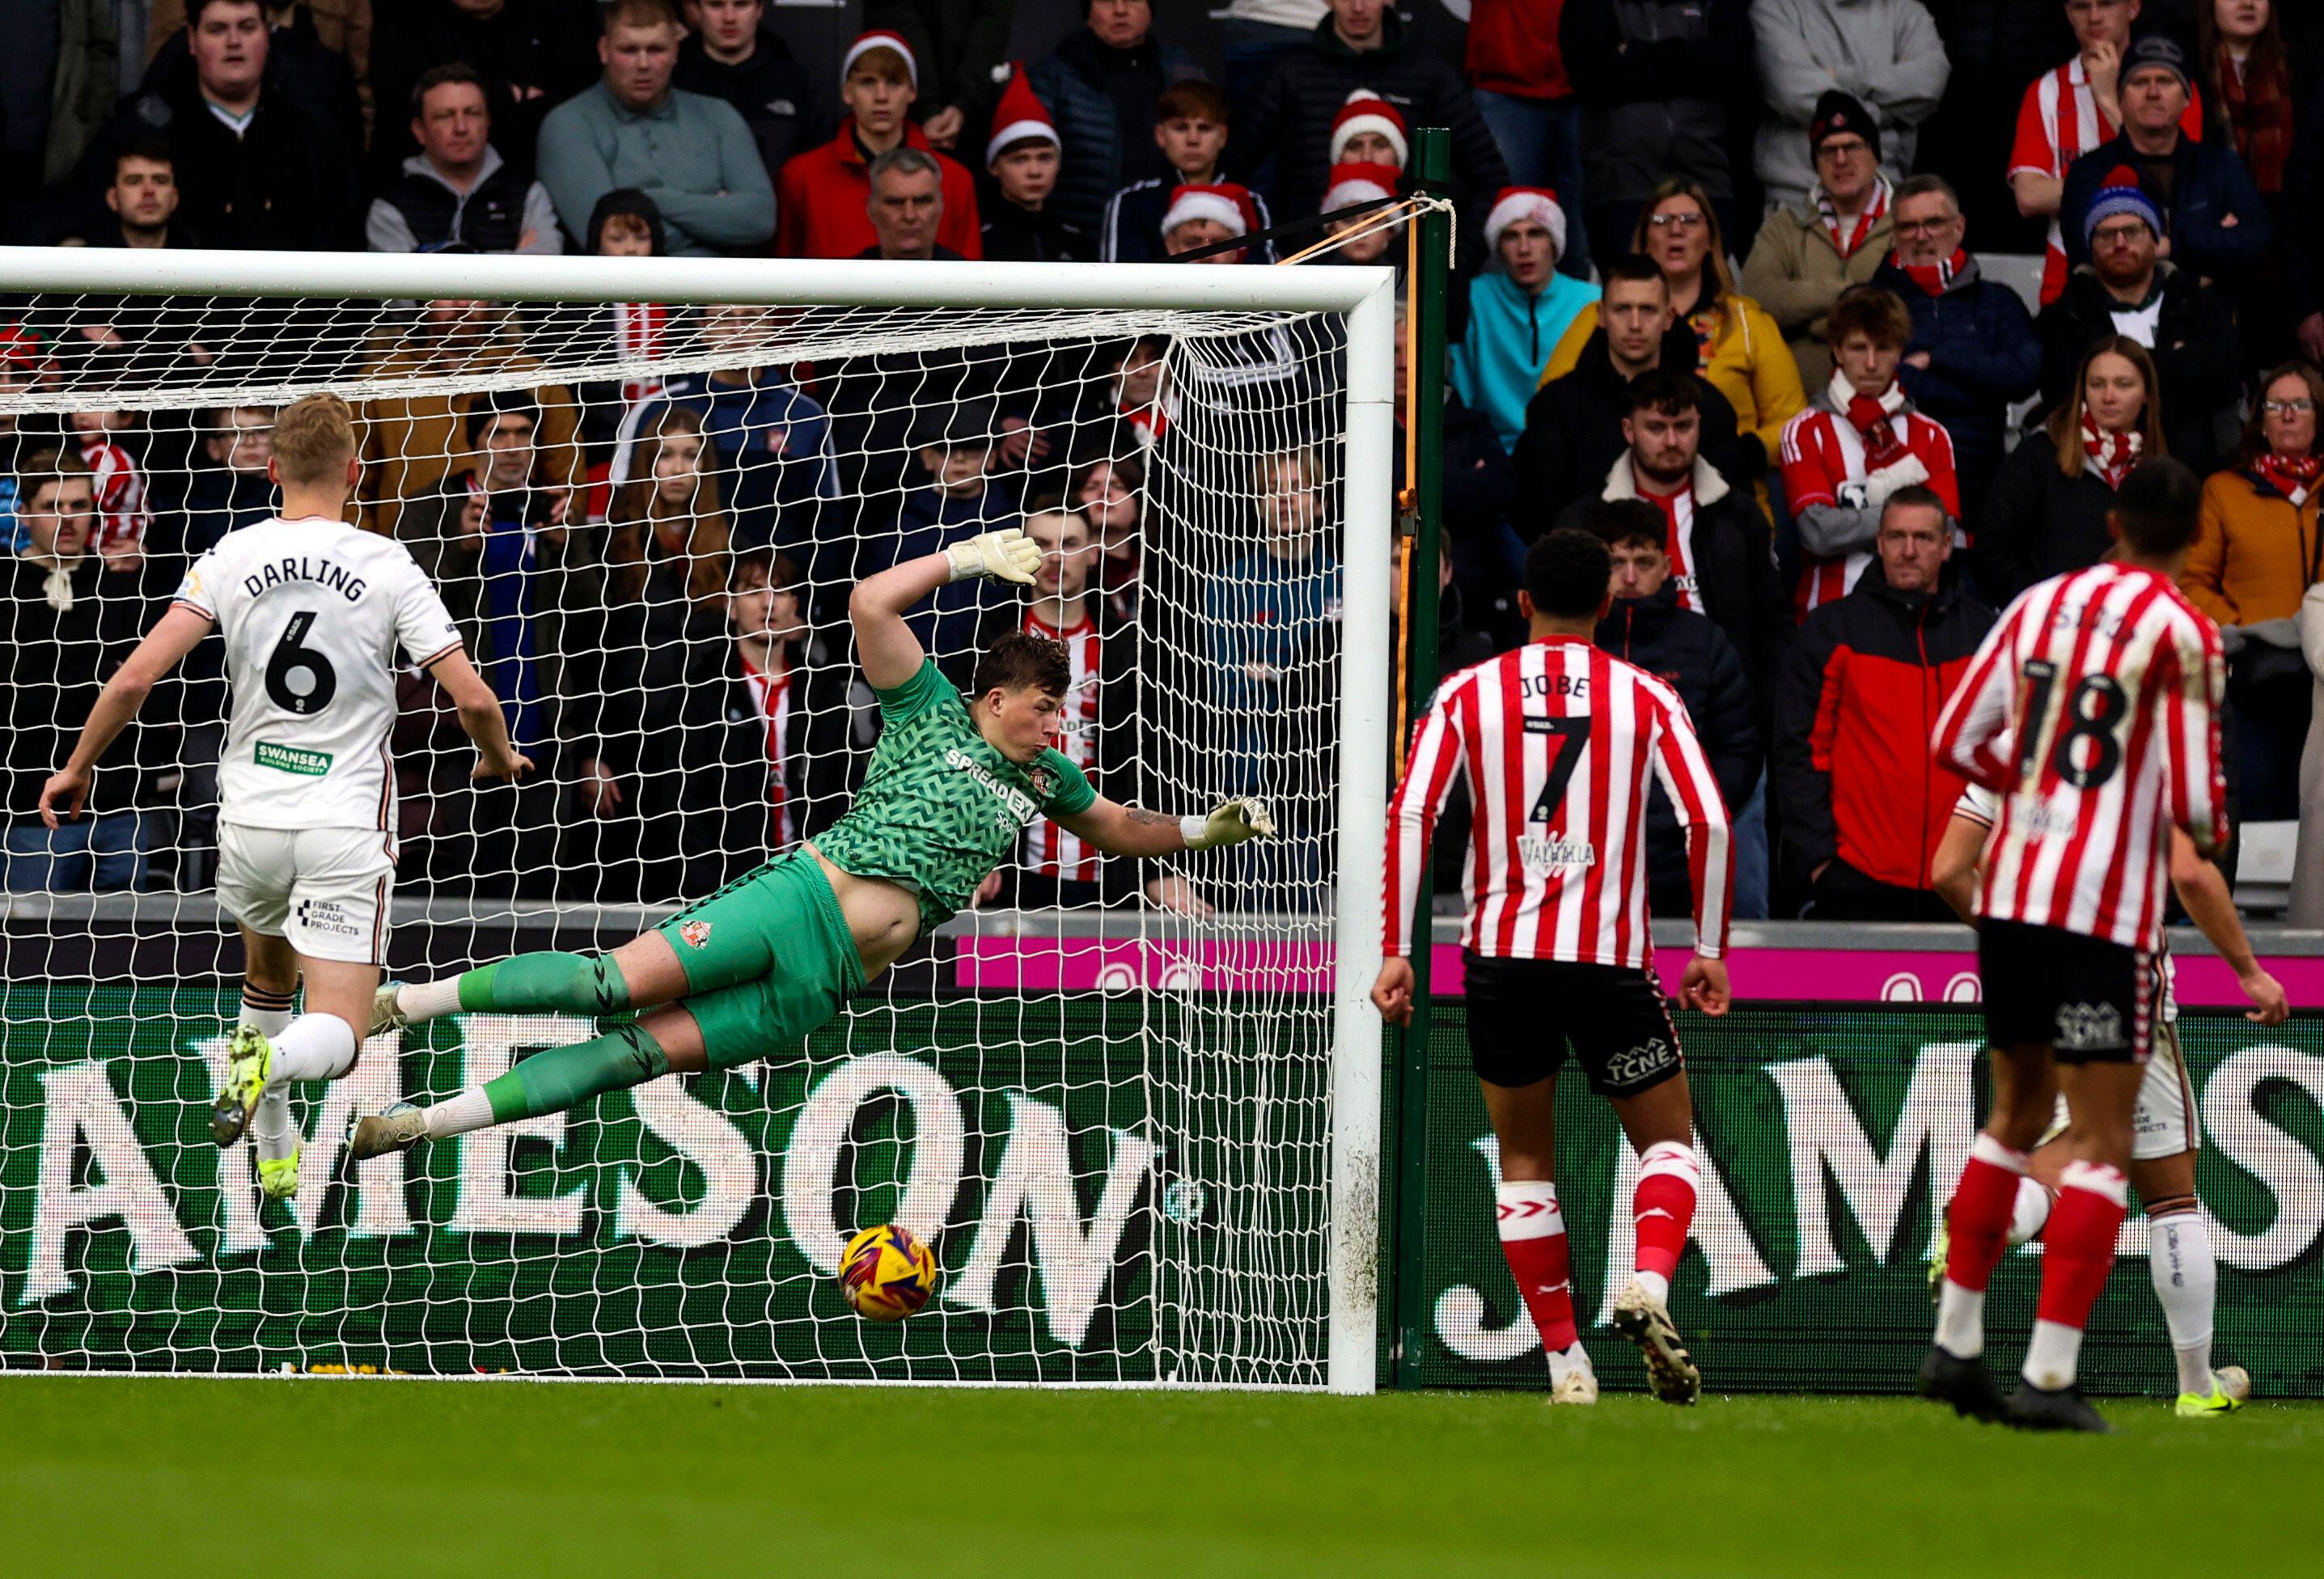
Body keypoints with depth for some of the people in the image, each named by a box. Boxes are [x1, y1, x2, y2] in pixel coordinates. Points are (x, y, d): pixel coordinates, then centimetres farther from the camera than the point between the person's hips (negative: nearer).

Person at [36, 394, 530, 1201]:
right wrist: (500, 758, 14)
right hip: (347, 825, -3)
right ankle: (271, 1061, -36)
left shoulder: (232, 559, -4)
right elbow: (472, 696, -9)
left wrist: (77, 767, 4)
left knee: (269, 973, 31)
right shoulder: (388, 566, -7)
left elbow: (136, 677, -11)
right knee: (337, 1036, -3)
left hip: (251, 817, 3)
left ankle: (275, 1155, 28)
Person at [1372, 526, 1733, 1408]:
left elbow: (1411, 814, -4)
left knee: (1524, 1160, 15)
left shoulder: (1466, 694, 6)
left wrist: (1396, 953, -1)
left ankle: (1565, 1361, 8)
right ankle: (1649, 1283, -16)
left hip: (1503, 955, 1)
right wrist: (1709, 952, 4)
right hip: (1611, 956, -1)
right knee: (1669, 1142, 13)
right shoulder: (1646, 697, 4)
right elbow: (1708, 821, -5)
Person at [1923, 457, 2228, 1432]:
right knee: (2102, 1143, -2)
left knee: (2017, 1113, 20)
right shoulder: (2182, 634, -8)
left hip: (2009, 889, 6)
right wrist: (2210, 836, 12)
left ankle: (1956, 1345, 20)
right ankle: (2049, 1376, -10)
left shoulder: (2038, 604, 8)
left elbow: (1954, 743, 10)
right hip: (2107, 908, -6)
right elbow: (2194, 804, -11)